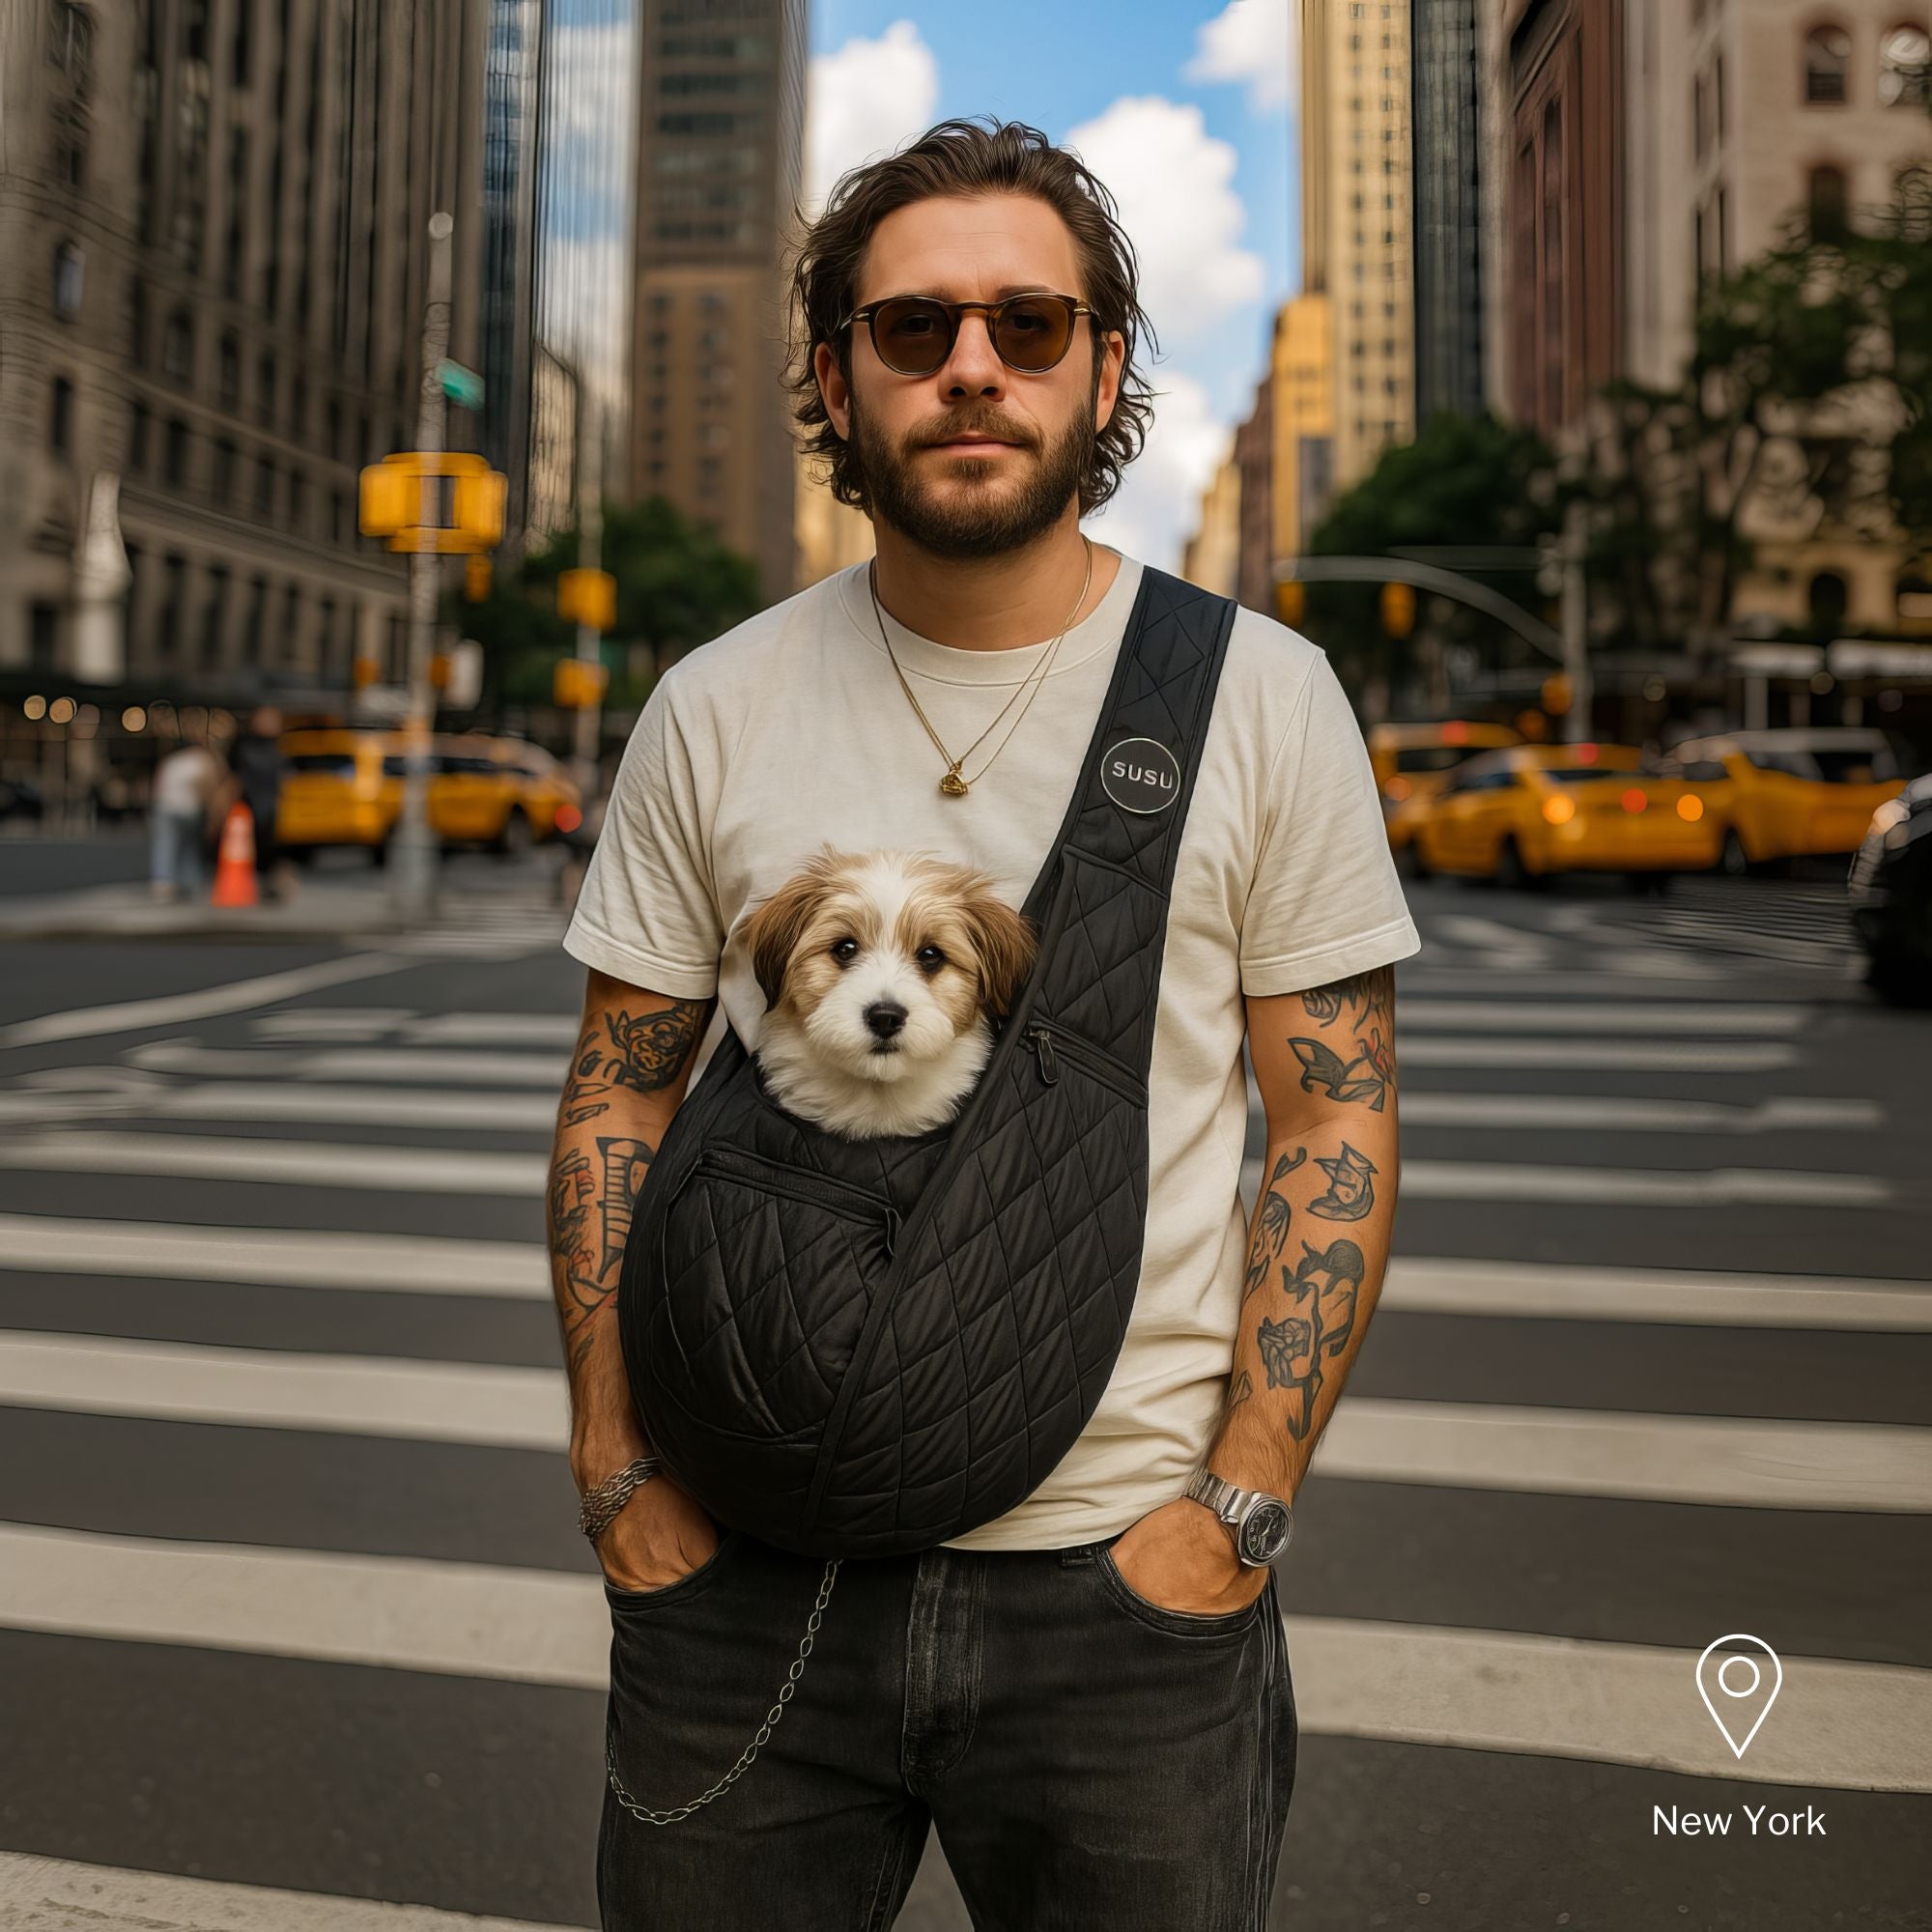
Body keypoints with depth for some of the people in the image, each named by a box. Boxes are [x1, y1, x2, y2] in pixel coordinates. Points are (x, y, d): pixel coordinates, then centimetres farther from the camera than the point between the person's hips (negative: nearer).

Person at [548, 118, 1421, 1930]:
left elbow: (1334, 1115, -3)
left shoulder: (1264, 697, -3)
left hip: (1128, 1574, -1)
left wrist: (1240, 1510, -9)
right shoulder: (712, 710, 0)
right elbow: (618, 1094, 5)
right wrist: (621, 1472, -2)